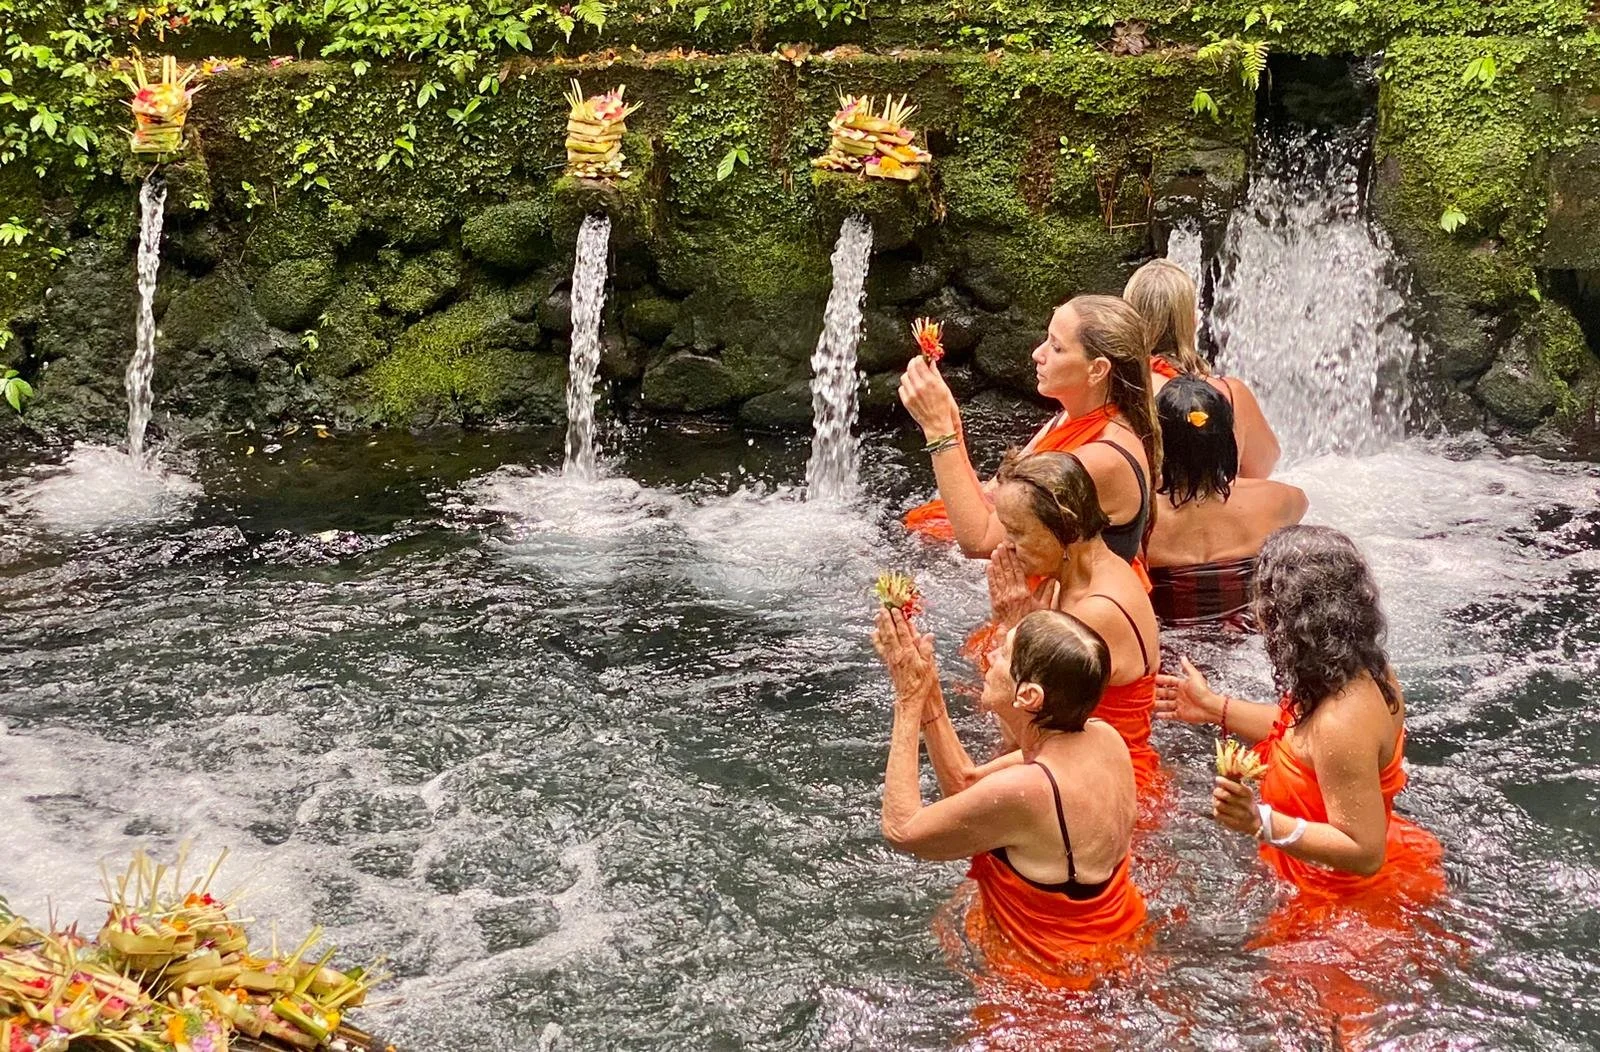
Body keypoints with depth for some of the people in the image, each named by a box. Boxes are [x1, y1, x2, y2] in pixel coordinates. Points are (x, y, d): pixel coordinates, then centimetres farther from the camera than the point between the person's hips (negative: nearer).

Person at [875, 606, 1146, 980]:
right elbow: (966, 785, 2)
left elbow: (900, 829, -18)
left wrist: (909, 702, -16)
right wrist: (928, 694, -4)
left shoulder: (1024, 791, -34)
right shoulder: (1104, 740, -10)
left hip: (1055, 970, -7)